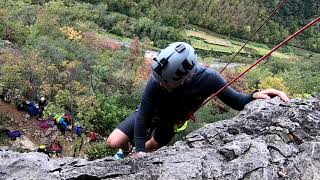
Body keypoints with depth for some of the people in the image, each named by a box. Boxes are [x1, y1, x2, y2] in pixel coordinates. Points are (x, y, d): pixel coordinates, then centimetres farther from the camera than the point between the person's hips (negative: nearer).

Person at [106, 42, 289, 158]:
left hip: (169, 122, 2)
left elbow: (237, 101, -23)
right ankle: (128, 149, 29)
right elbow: (142, 116, -29)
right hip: (149, 114, -1)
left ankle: (136, 157, 59)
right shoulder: (156, 82, -40)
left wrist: (255, 96, -44)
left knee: (152, 147, 22)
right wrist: (139, 149, -32)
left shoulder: (208, 78, -36)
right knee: (114, 142, -8)